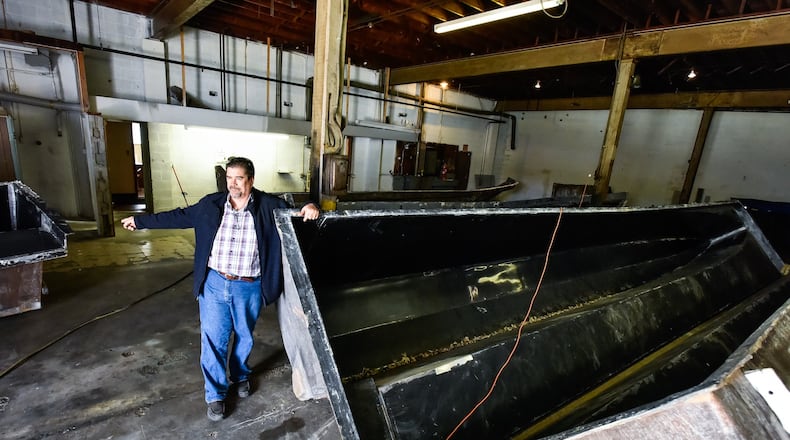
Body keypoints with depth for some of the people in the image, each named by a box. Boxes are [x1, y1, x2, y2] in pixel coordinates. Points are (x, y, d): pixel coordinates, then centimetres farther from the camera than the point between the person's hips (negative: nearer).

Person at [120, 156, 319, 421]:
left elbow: (296, 215, -8)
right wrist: (140, 220, 16)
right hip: (214, 284, 1)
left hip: (249, 288, -1)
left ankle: (240, 376, 46)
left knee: (244, 337, 18)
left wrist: (309, 208, -31)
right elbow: (179, 217, 11)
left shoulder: (269, 206, -8)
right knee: (213, 339, 8)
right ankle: (216, 394, 28)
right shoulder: (211, 204, 0)